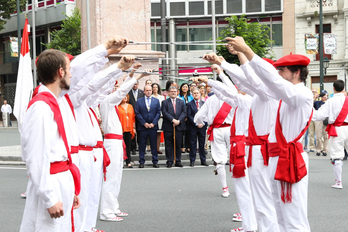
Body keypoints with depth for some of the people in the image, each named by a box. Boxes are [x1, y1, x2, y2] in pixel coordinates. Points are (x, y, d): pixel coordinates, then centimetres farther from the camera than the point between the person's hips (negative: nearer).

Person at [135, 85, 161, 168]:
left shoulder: (156, 101, 9)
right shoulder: (139, 101, 5)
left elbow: (158, 113, 5)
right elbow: (137, 113, 0)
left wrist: (153, 123, -6)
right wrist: (144, 123, -9)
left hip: (153, 126, 1)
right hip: (142, 127, -1)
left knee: (154, 145, 4)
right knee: (142, 145, 1)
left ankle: (155, 161, 10)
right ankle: (141, 162, 7)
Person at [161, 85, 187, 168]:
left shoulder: (181, 102, 13)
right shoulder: (165, 102, 5)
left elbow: (184, 112, 3)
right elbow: (164, 113, -7)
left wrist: (179, 120, -12)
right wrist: (173, 120, -17)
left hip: (179, 126, 2)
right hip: (168, 127, -2)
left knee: (178, 145, 4)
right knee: (169, 145, 1)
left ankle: (178, 161, 11)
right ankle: (169, 161, 7)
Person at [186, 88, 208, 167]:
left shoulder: (204, 103, 11)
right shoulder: (189, 104, 2)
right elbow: (189, 116, -5)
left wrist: (203, 123, -7)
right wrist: (196, 124, -12)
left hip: (202, 126, 2)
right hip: (193, 127, -2)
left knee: (202, 144, 6)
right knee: (193, 144, 0)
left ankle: (203, 160, 11)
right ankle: (192, 161, 5)